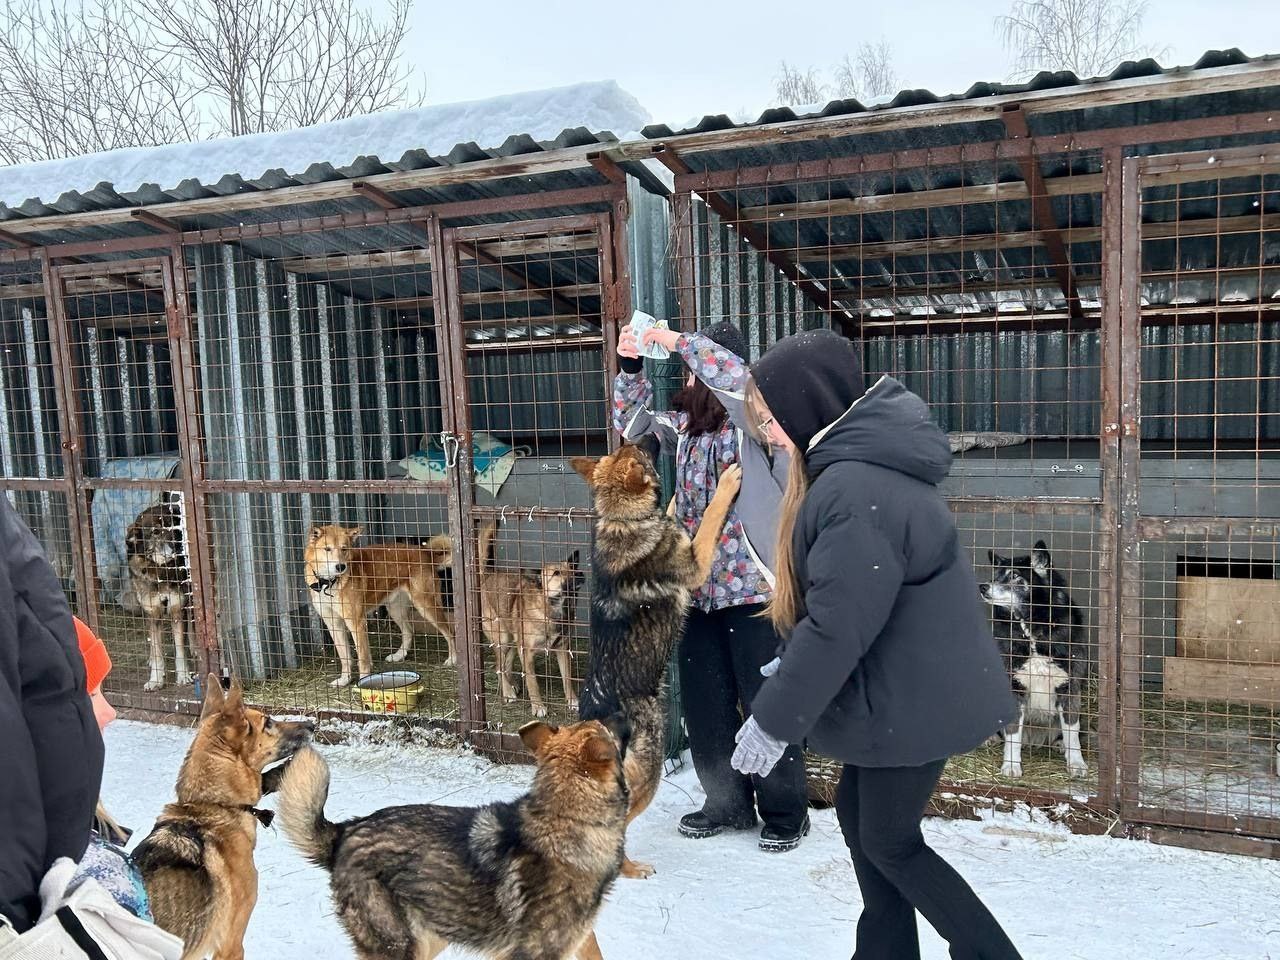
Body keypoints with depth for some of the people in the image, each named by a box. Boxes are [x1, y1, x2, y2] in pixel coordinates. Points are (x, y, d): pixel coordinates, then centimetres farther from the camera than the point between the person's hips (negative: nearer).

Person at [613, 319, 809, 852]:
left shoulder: (751, 420, -9)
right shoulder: (685, 424, 10)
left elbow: (734, 376, -29)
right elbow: (632, 423, 23)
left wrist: (676, 340, -19)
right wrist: (630, 366, 10)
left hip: (753, 586, -7)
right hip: (698, 587, 7)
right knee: (704, 704, 14)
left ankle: (785, 812, 20)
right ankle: (728, 803, 31)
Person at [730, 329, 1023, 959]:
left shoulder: (855, 490, -28)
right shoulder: (866, 462, 5)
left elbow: (838, 625, -27)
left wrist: (773, 721, -18)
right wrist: (790, 664, 19)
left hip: (910, 698, -10)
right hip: (904, 687, 10)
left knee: (889, 843, 8)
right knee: (857, 813, 20)